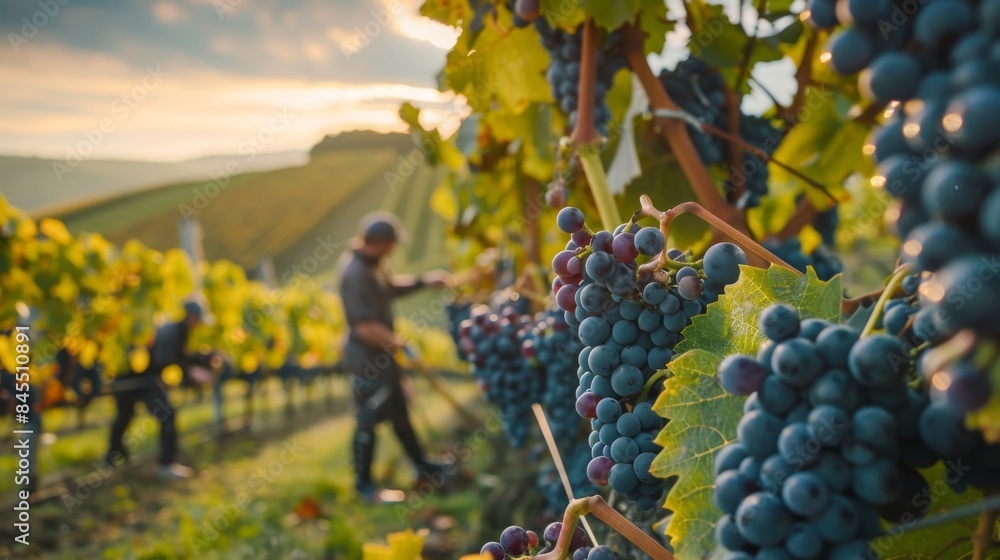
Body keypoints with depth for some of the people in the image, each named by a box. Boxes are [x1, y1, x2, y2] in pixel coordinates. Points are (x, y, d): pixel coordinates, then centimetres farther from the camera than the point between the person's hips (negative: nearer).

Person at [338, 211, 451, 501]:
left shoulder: (370, 262, 0)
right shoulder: (355, 273, -30)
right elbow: (367, 327, -32)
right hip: (367, 357, -10)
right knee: (370, 419, 5)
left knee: (398, 408, 22)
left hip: (381, 352, 10)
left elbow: (389, 286, 17)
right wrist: (399, 343, -16)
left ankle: (421, 464, 39)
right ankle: (363, 482, 24)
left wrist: (423, 281, 6)